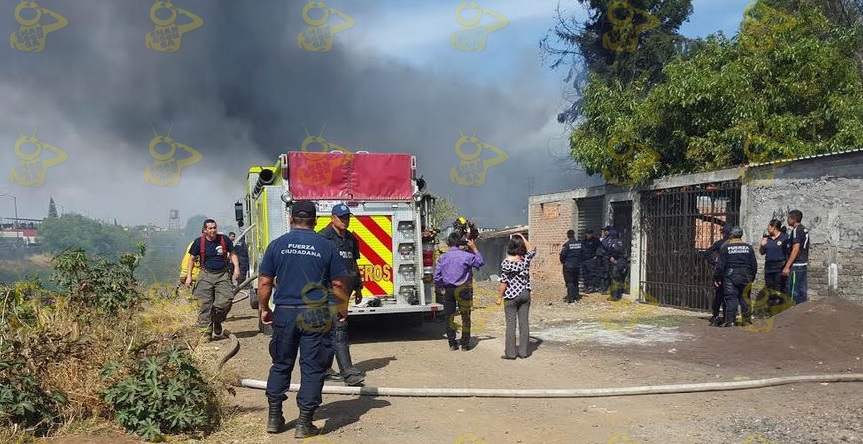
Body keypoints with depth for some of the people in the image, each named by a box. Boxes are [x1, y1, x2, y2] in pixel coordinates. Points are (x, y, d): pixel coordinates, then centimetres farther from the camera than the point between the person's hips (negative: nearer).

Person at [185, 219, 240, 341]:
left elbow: (232, 254, 13)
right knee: (206, 304, -4)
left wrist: (236, 267, -2)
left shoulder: (224, 240, 2)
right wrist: (189, 275, 4)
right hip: (206, 275, -1)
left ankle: (217, 325, 16)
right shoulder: (199, 242, 0)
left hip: (222, 275, 1)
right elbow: (192, 259, 9)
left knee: (226, 301, -9)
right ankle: (206, 332, 1)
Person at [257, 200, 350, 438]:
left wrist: (264, 309, 16)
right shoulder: (325, 246, -1)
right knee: (312, 368, 4)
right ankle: (304, 424, 5)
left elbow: (264, 282, 3)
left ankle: (274, 417, 23)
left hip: (284, 313, 2)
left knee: (281, 365, 17)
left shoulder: (277, 244, 2)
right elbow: (339, 283, 1)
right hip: (316, 316, -2)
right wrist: (342, 309, 16)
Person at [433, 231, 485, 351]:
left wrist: (439, 290, 18)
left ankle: (452, 344, 14)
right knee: (465, 317, 8)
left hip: (447, 290, 2)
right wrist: (474, 248, 8)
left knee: (449, 317, 11)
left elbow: (437, 277, 3)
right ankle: (465, 344, 12)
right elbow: (480, 262, 6)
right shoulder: (466, 255, -8)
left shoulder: (442, 257, 0)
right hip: (462, 289, -2)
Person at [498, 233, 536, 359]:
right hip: (525, 294, 4)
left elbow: (504, 283, -12)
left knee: (511, 324, 1)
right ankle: (523, 351, 12)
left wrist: (499, 297, -3)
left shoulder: (506, 263, -14)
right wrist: (523, 238, 16)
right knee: (524, 323, 8)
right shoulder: (526, 259, -3)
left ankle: (510, 352, 3)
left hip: (511, 296, -4)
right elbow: (532, 249, 20)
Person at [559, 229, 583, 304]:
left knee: (569, 282, -1)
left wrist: (562, 261, 2)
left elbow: (562, 254, -17)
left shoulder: (567, 244, -16)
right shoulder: (579, 243, 0)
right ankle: (576, 295, 23)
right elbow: (583, 253, 7)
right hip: (577, 265, 5)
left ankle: (570, 298, -5)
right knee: (575, 281, 18)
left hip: (568, 266, -5)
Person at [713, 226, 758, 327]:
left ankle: (730, 321, -6)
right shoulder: (748, 247, 7)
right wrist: (752, 277, 21)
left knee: (731, 298, -3)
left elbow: (720, 265, -6)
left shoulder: (725, 247, -5)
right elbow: (754, 265, 10)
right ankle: (747, 320, 13)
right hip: (745, 276, 3)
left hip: (730, 277, -3)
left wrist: (717, 276, 5)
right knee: (745, 298, 10)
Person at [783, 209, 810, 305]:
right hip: (803, 264, 9)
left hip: (796, 265, -9)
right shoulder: (805, 230, 14)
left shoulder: (796, 230, -15)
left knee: (792, 291, -6)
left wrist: (787, 266, -21)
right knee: (802, 290, 12)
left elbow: (795, 249, -21)